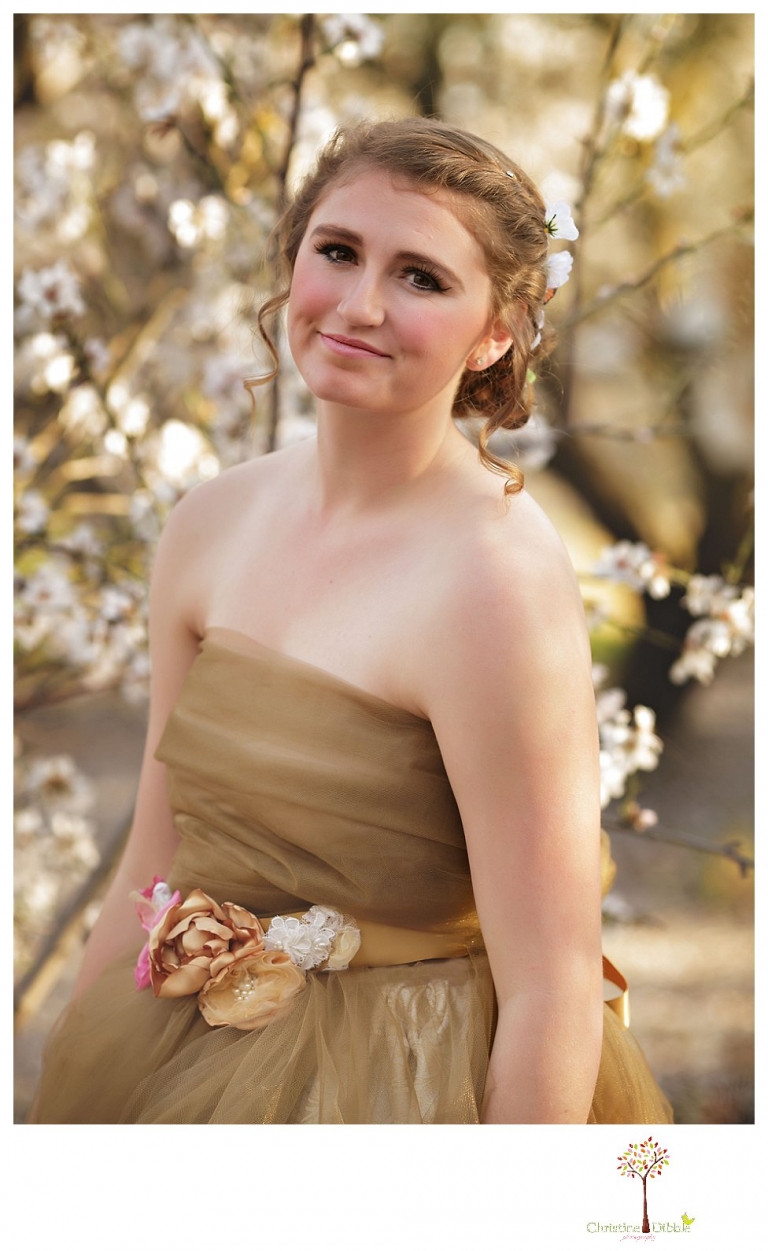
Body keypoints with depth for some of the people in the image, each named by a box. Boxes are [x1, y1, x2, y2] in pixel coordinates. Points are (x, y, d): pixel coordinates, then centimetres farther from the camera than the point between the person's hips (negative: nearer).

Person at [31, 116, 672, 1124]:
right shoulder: (213, 522, -2)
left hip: (396, 1089, -6)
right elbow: (153, 862, 5)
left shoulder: (494, 578, -23)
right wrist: (60, 1096, 7)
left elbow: (552, 998, -23)